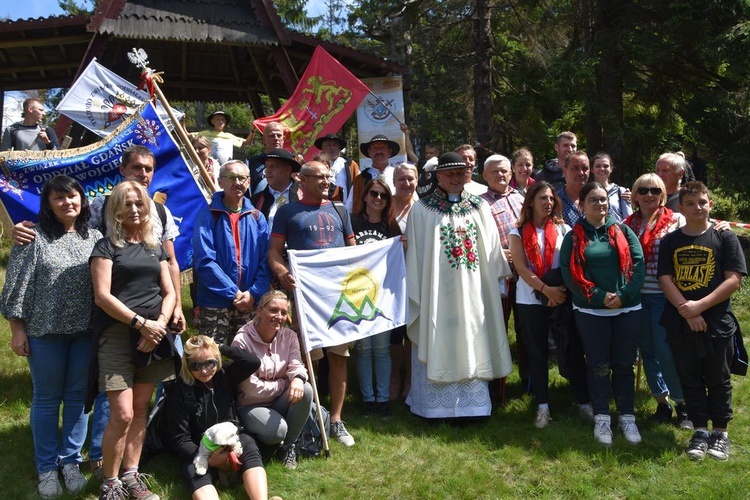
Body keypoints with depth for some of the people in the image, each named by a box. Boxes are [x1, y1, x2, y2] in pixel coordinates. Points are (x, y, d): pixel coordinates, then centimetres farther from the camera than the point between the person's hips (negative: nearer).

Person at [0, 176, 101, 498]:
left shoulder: (95, 239, 5)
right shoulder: (34, 239, -4)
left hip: (86, 332, 3)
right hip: (45, 332, -2)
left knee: (78, 397, 11)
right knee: (46, 399, 9)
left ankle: (71, 461, 27)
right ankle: (47, 468, 22)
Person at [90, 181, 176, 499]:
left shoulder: (156, 248, 16)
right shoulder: (106, 246, 1)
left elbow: (169, 292, 12)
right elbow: (102, 295, -9)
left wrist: (160, 324, -6)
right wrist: (140, 323, -15)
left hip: (154, 334, 5)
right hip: (117, 334, -5)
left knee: (140, 410, 8)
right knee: (122, 414, -9)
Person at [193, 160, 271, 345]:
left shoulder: (257, 217, 9)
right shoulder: (208, 215, -3)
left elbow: (265, 260, 4)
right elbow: (205, 261, -12)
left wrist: (253, 293, -11)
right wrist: (234, 293, -15)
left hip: (250, 304, 4)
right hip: (214, 303, -4)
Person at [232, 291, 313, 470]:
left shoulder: (289, 336, 0)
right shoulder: (242, 341, -18)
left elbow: (296, 365, -11)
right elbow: (251, 388, -19)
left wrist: (297, 379, -36)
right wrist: (285, 383, -14)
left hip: (280, 401, 5)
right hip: (250, 405, -5)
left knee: (305, 389, -26)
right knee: (277, 430, -34)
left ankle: (289, 445, -8)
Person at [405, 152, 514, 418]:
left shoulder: (480, 207, 10)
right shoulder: (422, 210, 0)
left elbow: (493, 252, 14)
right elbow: (414, 253, -2)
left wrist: (501, 276, 13)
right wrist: (414, 291, -5)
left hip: (473, 293, 3)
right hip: (437, 291, -3)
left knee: (472, 344, 8)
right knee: (439, 344, 2)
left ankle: (472, 402, 19)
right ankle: (437, 405, 12)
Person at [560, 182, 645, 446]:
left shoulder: (623, 231, 7)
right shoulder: (573, 237, 3)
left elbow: (637, 263, -1)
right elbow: (569, 272, -7)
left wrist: (624, 295, -14)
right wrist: (599, 297, -16)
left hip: (627, 309, 1)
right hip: (590, 311, -1)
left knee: (624, 364, 8)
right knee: (598, 366, 5)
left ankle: (627, 417, 18)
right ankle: (601, 418, 14)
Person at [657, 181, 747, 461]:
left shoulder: (725, 238, 0)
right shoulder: (670, 241, 6)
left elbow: (734, 280, -7)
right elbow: (665, 279, -1)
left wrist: (700, 305, -16)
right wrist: (686, 310, -13)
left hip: (717, 322, -2)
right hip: (680, 323, 2)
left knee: (718, 380, 7)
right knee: (690, 380, 9)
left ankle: (720, 433, 20)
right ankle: (700, 432, 20)